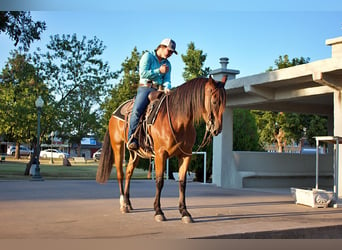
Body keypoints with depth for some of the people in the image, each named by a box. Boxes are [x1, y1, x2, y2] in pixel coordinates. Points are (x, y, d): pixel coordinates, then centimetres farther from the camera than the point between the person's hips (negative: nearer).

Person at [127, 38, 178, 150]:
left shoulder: (167, 63, 20)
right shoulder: (148, 56, 4)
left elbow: (167, 80, 9)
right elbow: (143, 73, -8)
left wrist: (167, 88, -13)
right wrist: (159, 71, -9)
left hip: (160, 90, 5)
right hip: (145, 87, -5)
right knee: (137, 110, -28)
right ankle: (131, 138, -23)